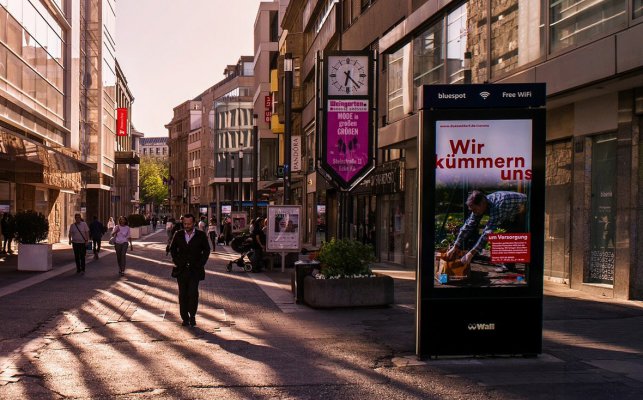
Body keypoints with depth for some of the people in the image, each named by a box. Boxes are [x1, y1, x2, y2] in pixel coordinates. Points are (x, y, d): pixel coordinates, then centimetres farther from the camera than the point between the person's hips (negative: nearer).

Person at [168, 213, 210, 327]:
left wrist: (201, 263, -3)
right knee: (183, 294, 4)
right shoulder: (178, 235, 6)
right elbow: (172, 248, 15)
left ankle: (192, 315, 1)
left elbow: (206, 250, 6)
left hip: (195, 269, -2)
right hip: (182, 269, 2)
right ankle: (185, 318, 12)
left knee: (193, 292, -14)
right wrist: (176, 261, 3)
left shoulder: (201, 235, 0)